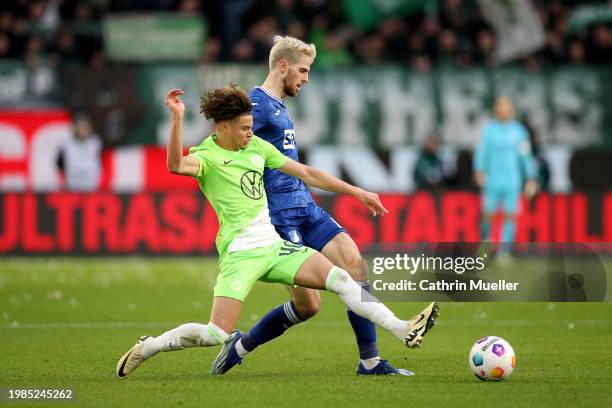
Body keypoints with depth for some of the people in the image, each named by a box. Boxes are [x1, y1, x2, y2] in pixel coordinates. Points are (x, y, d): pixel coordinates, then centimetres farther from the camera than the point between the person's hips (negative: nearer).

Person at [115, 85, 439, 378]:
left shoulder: (256, 146, 11)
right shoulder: (207, 156, -9)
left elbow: (306, 173, 16)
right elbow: (176, 166, -34)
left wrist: (356, 192, 15)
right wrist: (177, 119, -43)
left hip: (273, 245, 7)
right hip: (240, 253, -7)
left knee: (340, 278, -9)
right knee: (217, 335, -14)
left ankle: (403, 330, -10)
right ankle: (147, 348, 6)